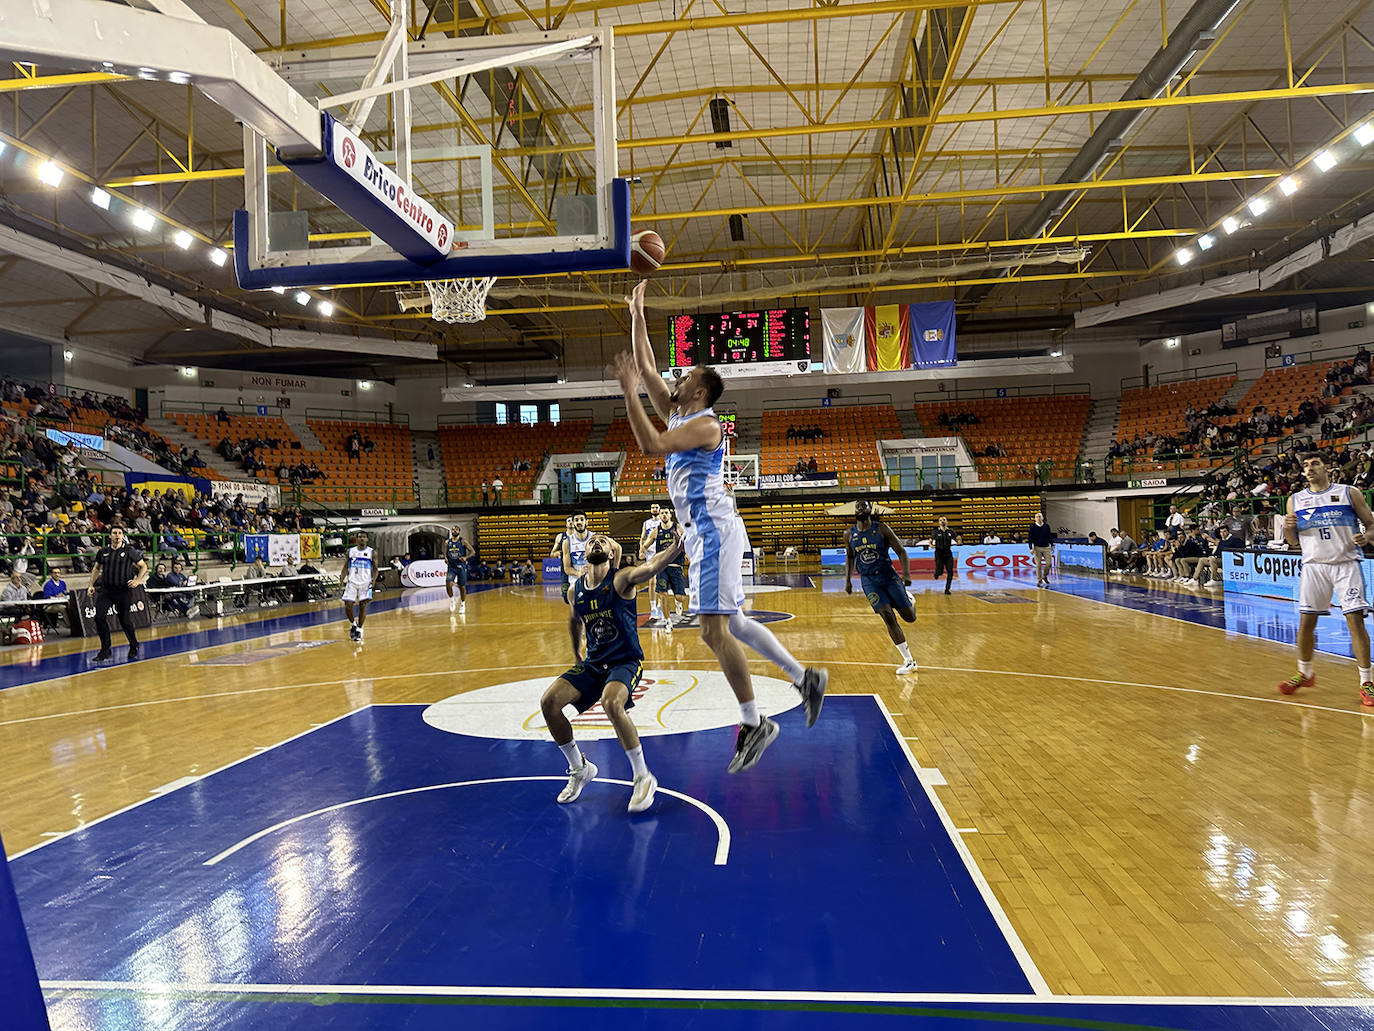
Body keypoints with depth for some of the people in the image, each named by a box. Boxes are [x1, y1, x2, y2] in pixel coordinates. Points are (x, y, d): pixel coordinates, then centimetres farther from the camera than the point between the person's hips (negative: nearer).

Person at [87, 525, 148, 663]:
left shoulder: (129, 551, -2)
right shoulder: (103, 552, 6)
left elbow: (143, 566, 6)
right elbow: (96, 569, 21)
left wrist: (137, 580, -7)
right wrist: (91, 585, 14)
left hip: (124, 591, -3)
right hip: (106, 589, 3)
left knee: (124, 620, 2)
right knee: (99, 617, -9)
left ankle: (134, 646, 25)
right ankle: (105, 650, 3)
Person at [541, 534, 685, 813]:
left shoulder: (621, 580, -14)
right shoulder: (576, 588, 3)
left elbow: (650, 567, -36)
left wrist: (679, 545, -54)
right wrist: (576, 655, 30)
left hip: (626, 662, -6)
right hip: (593, 662, 6)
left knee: (611, 702, -35)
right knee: (549, 701, -10)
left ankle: (643, 777, -17)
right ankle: (580, 769, 12)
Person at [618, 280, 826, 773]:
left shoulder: (705, 424, -11)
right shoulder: (679, 415, 15)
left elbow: (651, 445, -25)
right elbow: (647, 368, 18)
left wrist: (629, 393, -20)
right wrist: (636, 314, 18)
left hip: (715, 531, -10)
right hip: (705, 532, 10)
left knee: (714, 630, -9)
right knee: (730, 624, 13)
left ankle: (753, 723, 0)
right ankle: (805, 677, 22)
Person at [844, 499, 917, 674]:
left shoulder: (882, 529, -7)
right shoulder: (850, 535, 1)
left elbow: (901, 551, -5)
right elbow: (849, 557, 18)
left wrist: (906, 573, -20)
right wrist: (848, 580, 13)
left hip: (887, 574, -1)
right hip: (868, 580, 1)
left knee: (910, 617, 0)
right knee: (888, 617, -14)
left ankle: (908, 598, 39)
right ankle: (909, 661, -7)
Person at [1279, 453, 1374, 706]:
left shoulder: (1349, 493, 2)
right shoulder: (1296, 500, 8)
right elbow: (1294, 542, 13)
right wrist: (1288, 529, -9)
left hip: (1346, 564, -2)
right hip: (1313, 565, 2)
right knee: (1306, 621, 4)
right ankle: (1304, 673, 22)